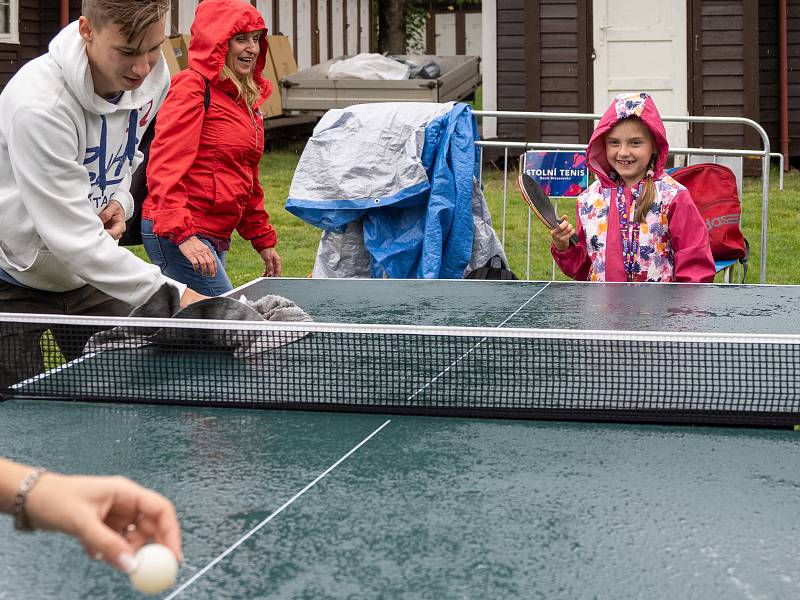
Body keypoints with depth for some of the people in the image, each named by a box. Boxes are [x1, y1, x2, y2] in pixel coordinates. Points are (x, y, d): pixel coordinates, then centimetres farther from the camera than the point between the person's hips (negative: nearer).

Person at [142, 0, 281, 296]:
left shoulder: (246, 98, 18)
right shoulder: (193, 87, -10)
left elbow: (246, 180, 27)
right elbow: (165, 164, -20)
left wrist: (263, 239, 27)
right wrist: (182, 233, -29)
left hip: (216, 237, 9)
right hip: (174, 235, -9)